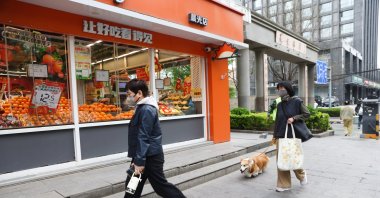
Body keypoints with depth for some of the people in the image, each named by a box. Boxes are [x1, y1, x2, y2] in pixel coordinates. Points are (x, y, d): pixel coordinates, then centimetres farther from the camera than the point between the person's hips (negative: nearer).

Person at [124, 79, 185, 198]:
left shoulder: (146, 110, -20)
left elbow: (143, 138, -22)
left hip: (150, 157, -10)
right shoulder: (142, 108, 11)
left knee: (161, 185, 4)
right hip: (146, 155, 10)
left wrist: (139, 162, -21)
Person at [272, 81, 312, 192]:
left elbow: (307, 114, -3)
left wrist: (294, 118, -17)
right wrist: (275, 136, 13)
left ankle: (301, 174, 38)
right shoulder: (280, 105, 9)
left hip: (294, 135, -4)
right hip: (281, 136, 5)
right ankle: (284, 184, 15)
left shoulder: (297, 101, -5)